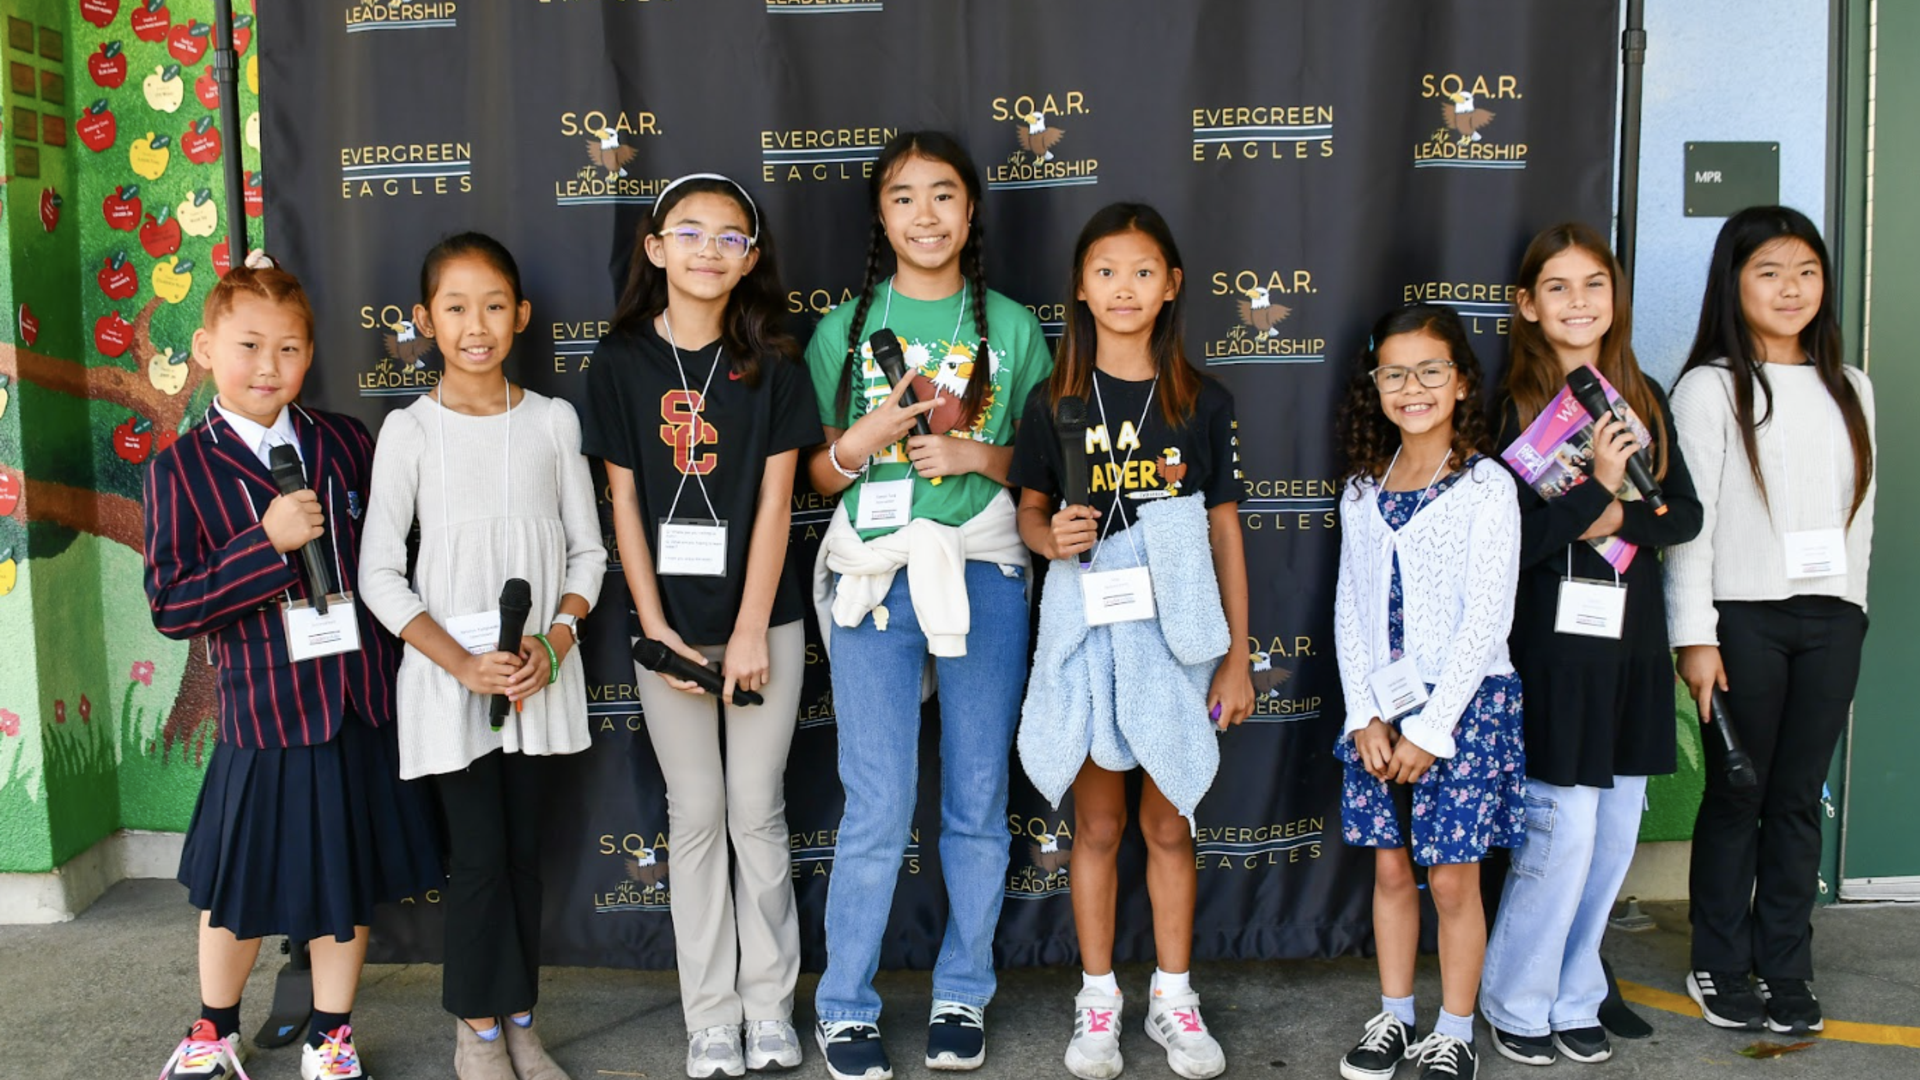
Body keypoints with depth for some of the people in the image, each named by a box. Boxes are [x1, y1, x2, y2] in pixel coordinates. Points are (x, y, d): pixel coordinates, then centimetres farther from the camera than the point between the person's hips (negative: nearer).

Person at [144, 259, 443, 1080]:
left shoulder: (346, 445, 0)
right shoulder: (182, 470, -7)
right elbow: (170, 605, -13)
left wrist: (400, 658, 5)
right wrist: (267, 542, -23)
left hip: (359, 703, 2)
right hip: (264, 711, -2)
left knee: (351, 879, 14)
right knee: (240, 886, 15)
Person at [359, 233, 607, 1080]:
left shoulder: (553, 420, 2)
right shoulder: (409, 431, -4)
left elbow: (587, 550, 6)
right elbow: (381, 575, -4)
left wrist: (555, 640, -11)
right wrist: (463, 664, -14)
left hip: (542, 677, 2)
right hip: (450, 678, -2)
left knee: (524, 850, 11)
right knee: (478, 855, 2)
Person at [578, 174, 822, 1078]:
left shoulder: (772, 363, -2)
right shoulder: (621, 363, -1)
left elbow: (775, 501, -5)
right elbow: (625, 504, -1)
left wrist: (750, 631, -10)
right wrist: (656, 627, -7)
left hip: (764, 618, 0)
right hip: (669, 622, 1)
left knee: (758, 810, 7)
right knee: (695, 815, 8)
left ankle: (770, 1002, 22)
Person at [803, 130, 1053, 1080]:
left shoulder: (1011, 327, 8)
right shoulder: (843, 328, 7)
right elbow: (816, 475, 10)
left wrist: (979, 455, -7)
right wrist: (857, 445, -11)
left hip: (982, 571, 1)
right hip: (873, 571, -1)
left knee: (977, 802, 7)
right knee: (877, 807, -3)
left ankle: (963, 996, 24)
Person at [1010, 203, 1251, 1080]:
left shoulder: (1202, 404, 2)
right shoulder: (1055, 404, 1)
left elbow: (1225, 530, 4)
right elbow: (1029, 510, 6)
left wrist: (1239, 654, 2)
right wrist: (1052, 536, -19)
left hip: (1176, 632, 0)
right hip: (1087, 629, 0)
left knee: (1168, 821, 10)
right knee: (1097, 823, 9)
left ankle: (1173, 998, 26)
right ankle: (1098, 999, 24)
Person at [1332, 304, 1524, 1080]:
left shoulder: (1487, 487, -7)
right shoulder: (1362, 491, 7)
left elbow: (1486, 618, -11)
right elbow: (1349, 609, 6)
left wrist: (1431, 727, -14)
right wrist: (1366, 716, -4)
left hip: (1463, 703, -4)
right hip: (1379, 707, 4)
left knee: (1452, 877, 3)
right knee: (1390, 869, 13)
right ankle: (1394, 1016, 28)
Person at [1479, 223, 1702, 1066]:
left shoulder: (1643, 399, 10)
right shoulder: (1514, 406, -6)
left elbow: (1687, 515, 6)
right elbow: (1511, 540, -13)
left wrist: (1619, 517, -12)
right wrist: (1596, 485, -21)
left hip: (1632, 642, 6)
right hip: (1554, 645, -5)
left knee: (1616, 834, 10)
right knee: (1563, 831, -6)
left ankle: (1574, 998, 25)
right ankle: (1516, 1004, 14)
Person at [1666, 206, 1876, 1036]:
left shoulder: (1849, 389, 13)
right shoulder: (1711, 387, -3)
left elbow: (1860, 512, 15)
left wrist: (1850, 616, 10)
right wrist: (1695, 637, -12)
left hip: (1829, 619, 4)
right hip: (1744, 618, -4)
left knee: (1799, 799, 9)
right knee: (1737, 797, 4)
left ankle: (1784, 969, 20)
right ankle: (1718, 968, 17)